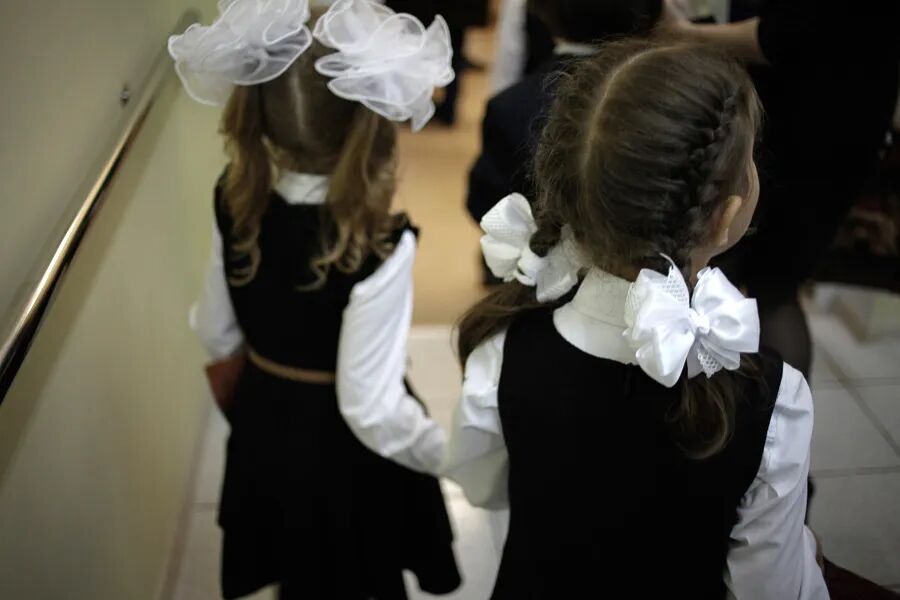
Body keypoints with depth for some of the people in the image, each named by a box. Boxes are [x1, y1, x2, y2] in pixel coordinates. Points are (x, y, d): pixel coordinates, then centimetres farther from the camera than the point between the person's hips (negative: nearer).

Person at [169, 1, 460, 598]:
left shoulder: (237, 207, -15)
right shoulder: (380, 241, -32)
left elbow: (218, 337, 0)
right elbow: (371, 409, -28)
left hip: (264, 427, 5)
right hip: (342, 451, -4)